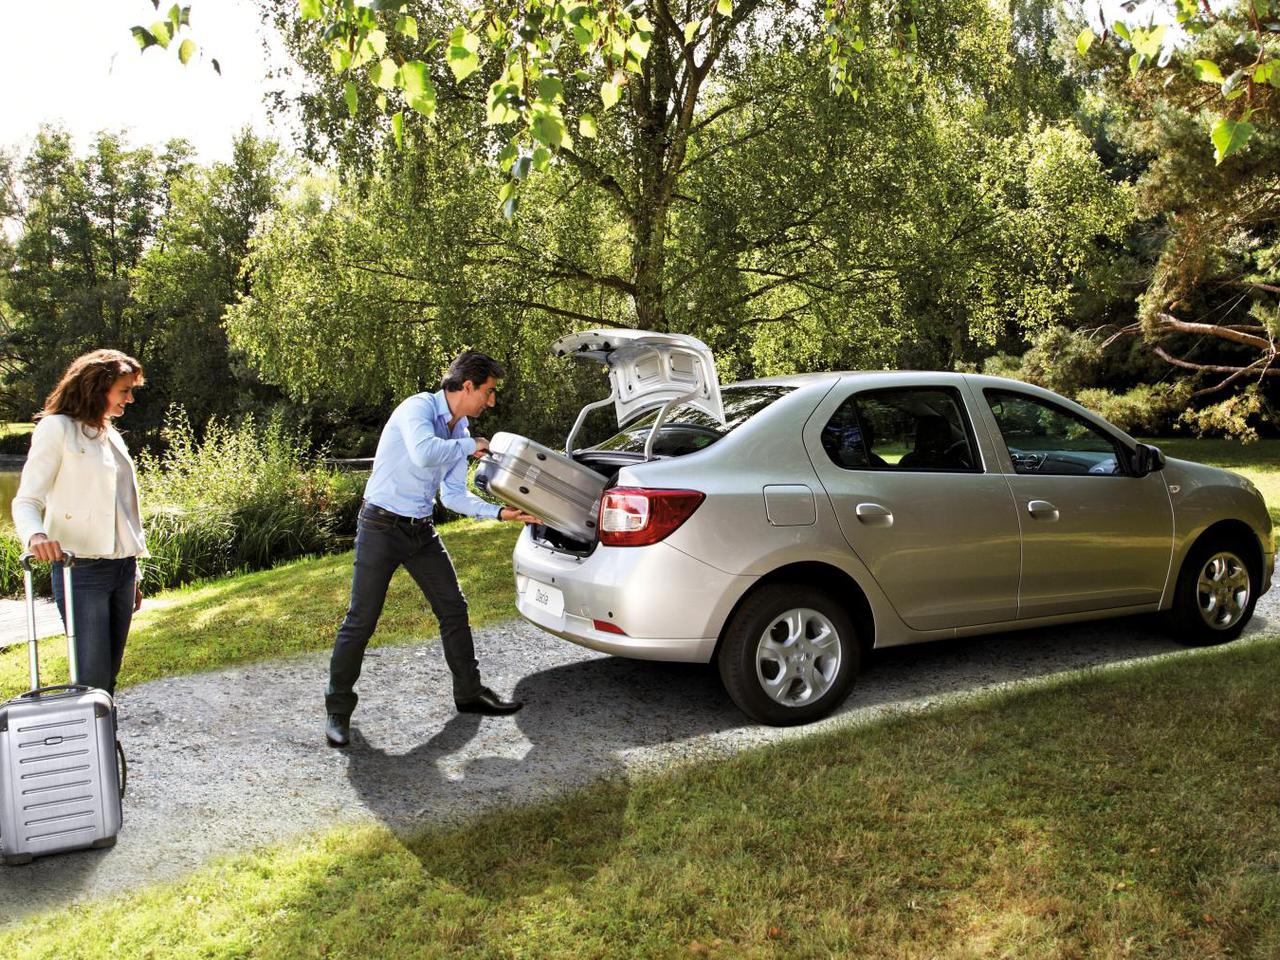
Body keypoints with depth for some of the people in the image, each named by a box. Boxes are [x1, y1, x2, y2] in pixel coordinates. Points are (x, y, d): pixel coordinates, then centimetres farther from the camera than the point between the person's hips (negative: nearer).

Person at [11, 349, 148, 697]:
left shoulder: (113, 437, 18)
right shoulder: (57, 428, -3)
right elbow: (26, 500, -9)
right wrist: (35, 534, -31)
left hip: (122, 568, 7)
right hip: (81, 568, -7)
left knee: (109, 676, 7)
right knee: (91, 677, -10)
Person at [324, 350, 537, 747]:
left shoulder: (460, 431, 8)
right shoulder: (419, 407, -16)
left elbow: (454, 496, 12)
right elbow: (423, 453, -36)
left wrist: (500, 512, 2)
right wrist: (469, 445, -20)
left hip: (421, 531, 8)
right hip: (382, 526, -8)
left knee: (454, 609, 9)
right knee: (361, 621, -3)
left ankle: (469, 692, 22)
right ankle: (338, 709, 11)